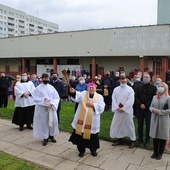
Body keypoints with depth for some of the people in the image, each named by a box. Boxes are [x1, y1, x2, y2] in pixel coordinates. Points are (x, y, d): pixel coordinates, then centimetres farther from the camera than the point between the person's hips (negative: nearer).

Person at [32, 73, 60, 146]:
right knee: (44, 122, 3)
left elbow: (57, 97, 3)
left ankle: (51, 135, 23)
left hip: (51, 107, 3)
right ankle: (45, 138, 17)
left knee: (53, 121, 3)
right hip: (42, 108, -2)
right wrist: (43, 99, -21)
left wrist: (53, 103, -14)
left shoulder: (51, 87, 5)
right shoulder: (38, 88, -2)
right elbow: (35, 98, -8)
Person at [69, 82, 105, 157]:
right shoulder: (83, 94, 2)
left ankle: (93, 150, 33)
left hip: (92, 121, 0)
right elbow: (77, 96, -19)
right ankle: (81, 150, 26)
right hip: (82, 119, 0)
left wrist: (93, 105, -16)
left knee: (93, 136, 10)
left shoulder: (99, 97, 3)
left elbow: (101, 108, -7)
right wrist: (73, 92, -40)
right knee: (81, 135, 7)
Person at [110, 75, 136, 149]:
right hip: (118, 111, 4)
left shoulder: (130, 89, -6)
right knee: (117, 124, 9)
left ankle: (132, 141, 18)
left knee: (129, 125, 3)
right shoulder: (116, 89, 6)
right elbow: (113, 99, 1)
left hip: (127, 111, -4)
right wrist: (117, 108, -11)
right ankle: (119, 140, 25)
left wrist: (123, 108, -16)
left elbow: (130, 101, -13)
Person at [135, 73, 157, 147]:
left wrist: (146, 105, -15)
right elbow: (136, 97, 4)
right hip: (140, 109, 3)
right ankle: (140, 138, 26)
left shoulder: (153, 87, -1)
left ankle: (147, 140, 17)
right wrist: (140, 104, -13)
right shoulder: (139, 87, 10)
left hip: (148, 110, -3)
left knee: (148, 125, 5)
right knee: (140, 125, 12)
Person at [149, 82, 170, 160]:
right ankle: (155, 152, 25)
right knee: (155, 136, 10)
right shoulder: (154, 97, 10)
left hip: (163, 120, -4)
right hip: (154, 119, 4)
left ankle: (160, 153, 21)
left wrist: (160, 112, -17)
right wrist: (153, 109, -10)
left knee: (162, 137, 6)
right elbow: (151, 106, 12)